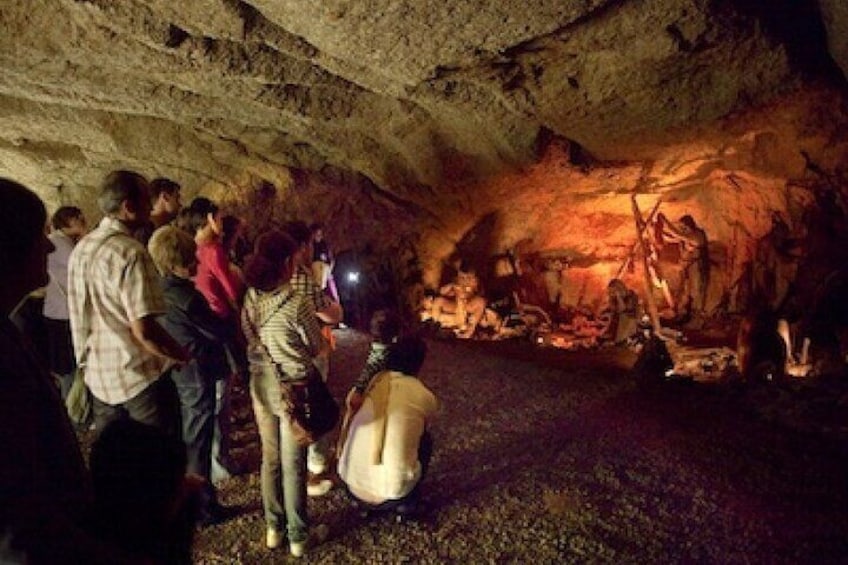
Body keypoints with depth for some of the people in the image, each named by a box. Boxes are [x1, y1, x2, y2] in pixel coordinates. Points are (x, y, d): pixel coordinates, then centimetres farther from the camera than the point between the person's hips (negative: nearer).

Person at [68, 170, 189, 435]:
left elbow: (80, 315, 16)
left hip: (99, 376, 8)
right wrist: (185, 356, -11)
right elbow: (144, 330, -24)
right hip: (141, 377, -8)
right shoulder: (130, 252, -20)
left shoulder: (80, 249, 7)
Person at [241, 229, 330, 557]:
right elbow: (318, 348, -9)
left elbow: (249, 340, 6)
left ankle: (273, 529, 33)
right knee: (293, 464, 7)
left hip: (261, 384, 5)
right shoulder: (298, 304, -21)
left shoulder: (250, 300, -5)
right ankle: (299, 536, 22)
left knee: (270, 457, 18)